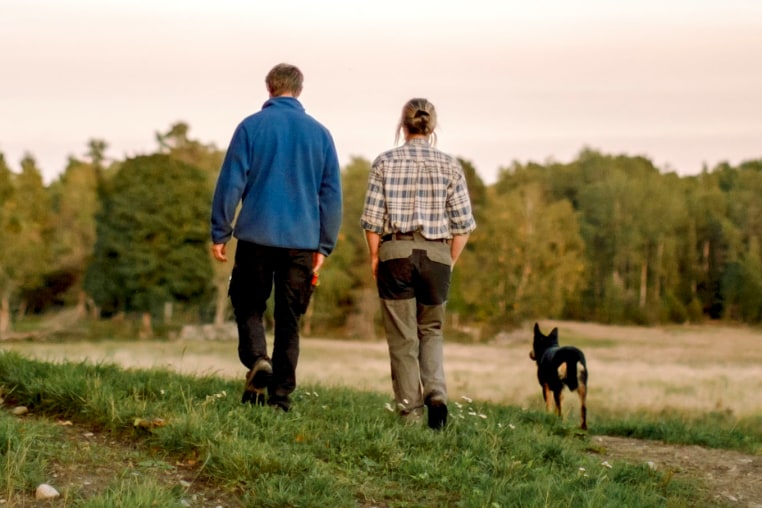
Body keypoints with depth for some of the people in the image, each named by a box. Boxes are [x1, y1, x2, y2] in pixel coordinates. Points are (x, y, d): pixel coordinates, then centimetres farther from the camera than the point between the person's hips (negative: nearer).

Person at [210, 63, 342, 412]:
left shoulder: (251, 126, -1)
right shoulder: (319, 133, 7)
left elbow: (230, 182, -4)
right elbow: (332, 195, 8)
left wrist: (219, 233, 2)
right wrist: (324, 246, 12)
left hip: (256, 236, -2)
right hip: (302, 241, 2)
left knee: (248, 306, 13)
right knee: (289, 319, 8)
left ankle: (257, 359, -12)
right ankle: (281, 395, 5)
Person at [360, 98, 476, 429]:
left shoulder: (385, 162, 0)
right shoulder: (450, 166, 2)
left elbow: (373, 218, -4)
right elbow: (462, 223, -1)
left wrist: (375, 257, 8)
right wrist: (451, 260, 12)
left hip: (395, 253, -1)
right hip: (436, 254, 1)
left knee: (402, 337, 6)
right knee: (431, 330, 17)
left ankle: (411, 410, 6)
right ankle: (436, 392, -5)